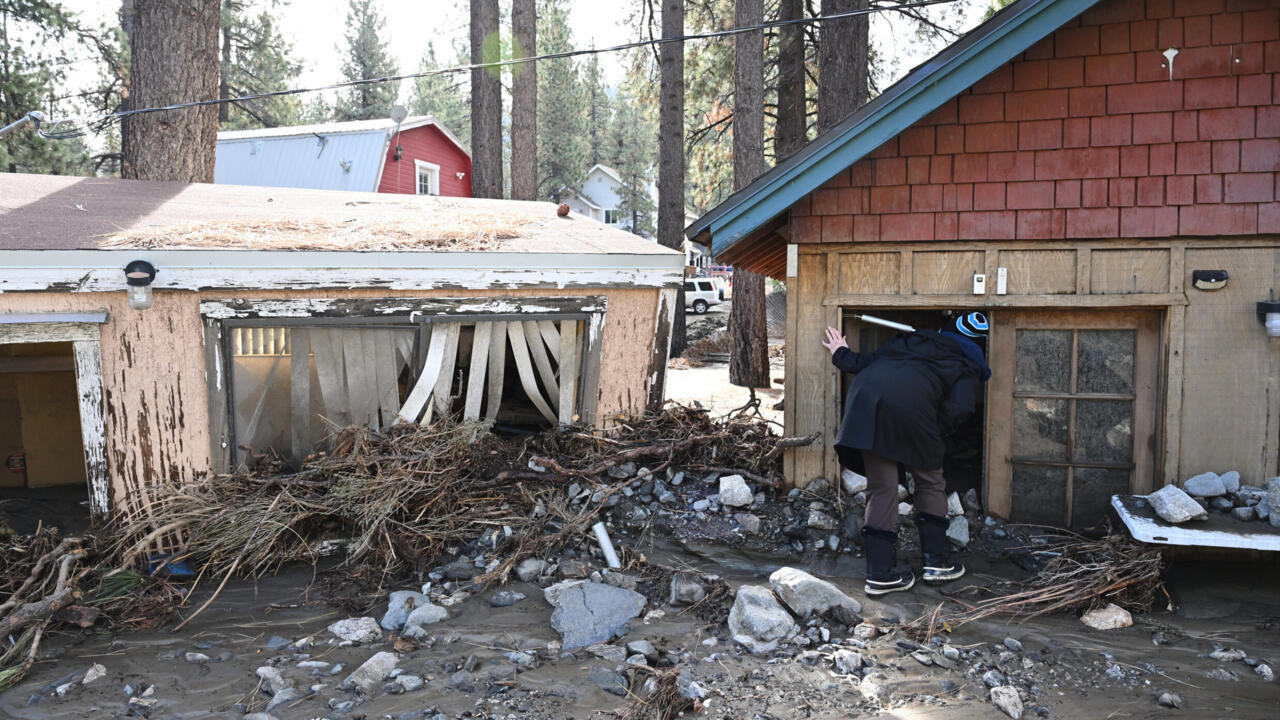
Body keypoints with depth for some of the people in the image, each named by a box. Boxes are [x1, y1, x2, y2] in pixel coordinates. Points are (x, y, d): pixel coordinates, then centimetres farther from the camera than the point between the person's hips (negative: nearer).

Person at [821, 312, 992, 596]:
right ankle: (936, 561, 24)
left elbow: (870, 361, 29)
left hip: (864, 394, 4)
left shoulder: (913, 339, 33)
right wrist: (933, 437, 16)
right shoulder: (969, 369, 23)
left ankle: (880, 574, 9)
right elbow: (958, 409, 4)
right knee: (930, 482, 19)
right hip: (910, 404, -4)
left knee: (881, 489, 10)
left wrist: (841, 354, 46)